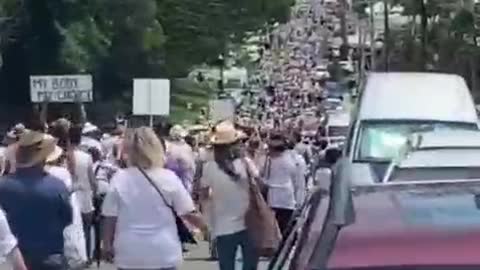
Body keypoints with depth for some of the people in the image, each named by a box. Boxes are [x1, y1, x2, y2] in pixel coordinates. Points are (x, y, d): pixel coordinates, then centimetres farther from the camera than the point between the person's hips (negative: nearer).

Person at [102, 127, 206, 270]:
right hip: (163, 253, 0)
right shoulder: (168, 178, -7)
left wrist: (107, 244, 11)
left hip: (130, 254, 0)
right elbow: (188, 213, -2)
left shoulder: (119, 179, -6)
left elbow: (109, 217, -2)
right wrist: (207, 225, 16)